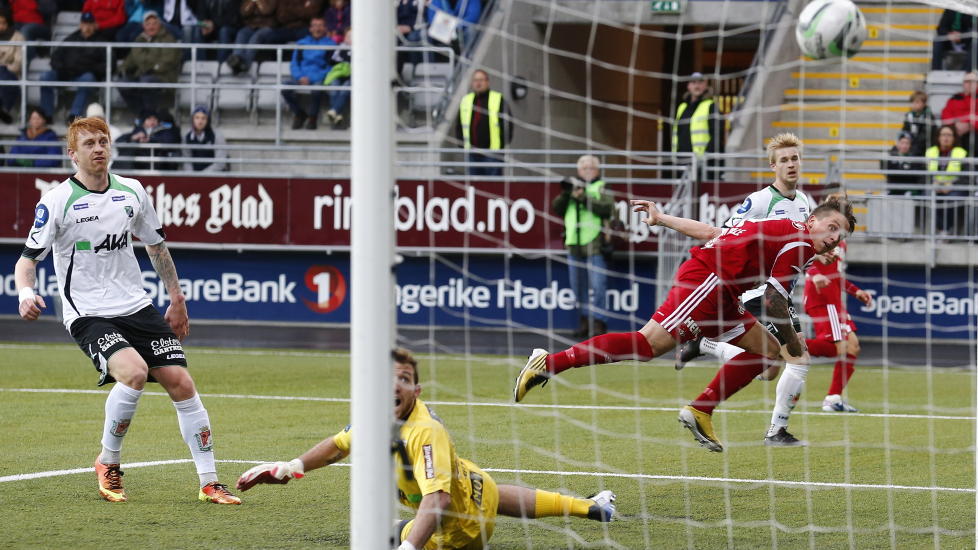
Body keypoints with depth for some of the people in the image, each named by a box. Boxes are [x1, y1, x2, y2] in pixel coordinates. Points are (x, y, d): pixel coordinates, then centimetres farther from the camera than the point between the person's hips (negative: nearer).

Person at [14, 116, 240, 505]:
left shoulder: (132, 192, 6)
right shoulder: (57, 202, -8)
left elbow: (156, 246, 21)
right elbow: (28, 257, -5)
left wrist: (177, 300, 22)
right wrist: (26, 292, -26)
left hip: (137, 306, 5)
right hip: (88, 314, -5)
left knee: (180, 383, -6)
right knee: (134, 372, -29)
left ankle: (209, 483, 2)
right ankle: (108, 463, -7)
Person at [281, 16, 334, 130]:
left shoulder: (330, 44, 8)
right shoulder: (302, 44, 20)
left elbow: (330, 66, -1)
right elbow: (294, 64, 13)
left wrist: (311, 78, -13)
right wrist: (300, 77, -9)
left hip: (319, 78, -3)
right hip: (302, 77, 3)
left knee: (316, 89, -39)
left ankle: (312, 117, -12)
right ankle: (299, 114, -3)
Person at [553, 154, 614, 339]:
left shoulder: (602, 189, 3)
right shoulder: (573, 187, 17)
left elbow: (607, 209, -14)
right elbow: (557, 209, 10)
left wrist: (584, 198, -19)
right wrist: (565, 194, -8)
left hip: (596, 247, -5)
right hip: (574, 246, 5)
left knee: (597, 287, -11)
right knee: (579, 289, 10)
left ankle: (598, 323, -11)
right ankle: (584, 322, 18)